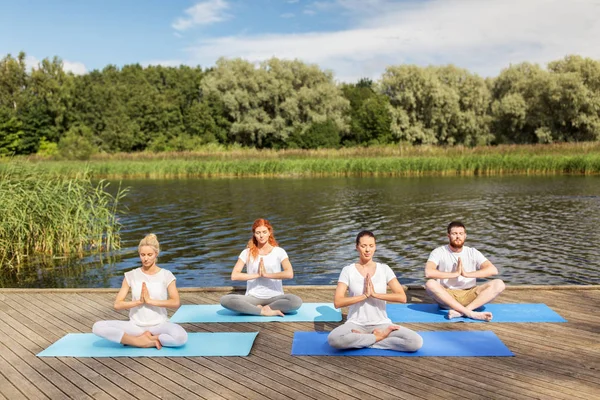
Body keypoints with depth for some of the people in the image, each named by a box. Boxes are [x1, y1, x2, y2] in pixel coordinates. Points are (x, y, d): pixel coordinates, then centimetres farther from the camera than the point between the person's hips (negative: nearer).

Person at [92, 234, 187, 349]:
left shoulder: (166, 275, -2)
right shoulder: (131, 276, 2)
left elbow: (175, 303, -15)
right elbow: (117, 304, -3)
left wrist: (150, 300, -20)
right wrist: (139, 301, -18)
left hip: (159, 325, -2)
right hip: (136, 325, 2)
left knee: (181, 337, -35)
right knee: (98, 327, -21)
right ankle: (147, 341, -17)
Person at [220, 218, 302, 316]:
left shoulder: (279, 252, 0)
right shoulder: (247, 253, 4)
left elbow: (289, 274, -16)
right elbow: (234, 275, -8)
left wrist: (266, 274, -15)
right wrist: (258, 275, -14)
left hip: (274, 297, -1)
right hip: (253, 297, 1)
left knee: (296, 301, -33)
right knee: (225, 300, -27)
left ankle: (258, 308, -17)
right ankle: (265, 311, -22)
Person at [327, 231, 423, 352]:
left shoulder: (384, 269, 2)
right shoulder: (348, 270, -2)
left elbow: (402, 297, -9)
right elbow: (337, 302, -12)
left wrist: (375, 294, -18)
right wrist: (364, 295, -18)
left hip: (381, 324, 2)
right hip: (356, 324, -1)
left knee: (416, 342, -22)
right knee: (333, 339, -34)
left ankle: (361, 339, -9)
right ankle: (379, 337, -11)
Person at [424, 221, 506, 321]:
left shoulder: (473, 253, 6)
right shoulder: (439, 252, -2)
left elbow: (493, 270, -9)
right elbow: (428, 272, -21)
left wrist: (467, 274, -18)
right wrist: (455, 274, -19)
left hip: (469, 295, 3)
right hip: (446, 296, -2)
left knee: (499, 284, -20)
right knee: (430, 284, -34)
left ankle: (460, 312, -32)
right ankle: (470, 313, -37)